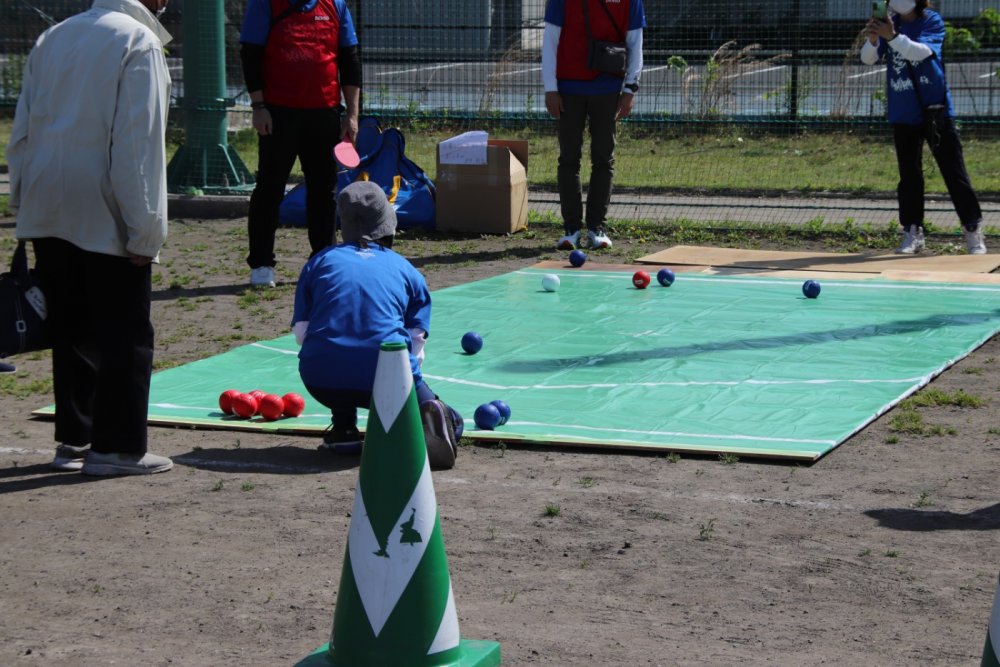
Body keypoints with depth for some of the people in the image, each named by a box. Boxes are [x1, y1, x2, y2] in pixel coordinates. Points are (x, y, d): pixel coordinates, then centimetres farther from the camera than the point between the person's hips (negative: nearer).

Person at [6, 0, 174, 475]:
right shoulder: (139, 44, -9)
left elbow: (22, 132, 13)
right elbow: (137, 145, -15)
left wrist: (25, 202, 17)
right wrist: (146, 232, -12)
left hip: (47, 216, 7)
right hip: (105, 218, -7)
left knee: (71, 330, 14)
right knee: (125, 334, 2)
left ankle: (73, 440, 19)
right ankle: (117, 448, 4)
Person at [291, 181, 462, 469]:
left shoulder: (319, 262, 19)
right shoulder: (407, 271, 16)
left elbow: (301, 332, 13)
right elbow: (415, 344, 11)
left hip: (321, 380, 2)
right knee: (452, 424, 15)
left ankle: (343, 429, 18)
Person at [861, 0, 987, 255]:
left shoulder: (932, 21, -8)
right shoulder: (888, 24, 2)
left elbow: (921, 52, -26)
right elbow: (867, 58, -9)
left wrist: (893, 36, -41)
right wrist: (873, 40, -32)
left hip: (936, 111, -3)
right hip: (903, 115, 3)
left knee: (954, 172, -1)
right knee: (909, 176, 7)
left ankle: (974, 232, 5)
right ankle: (912, 233, 13)